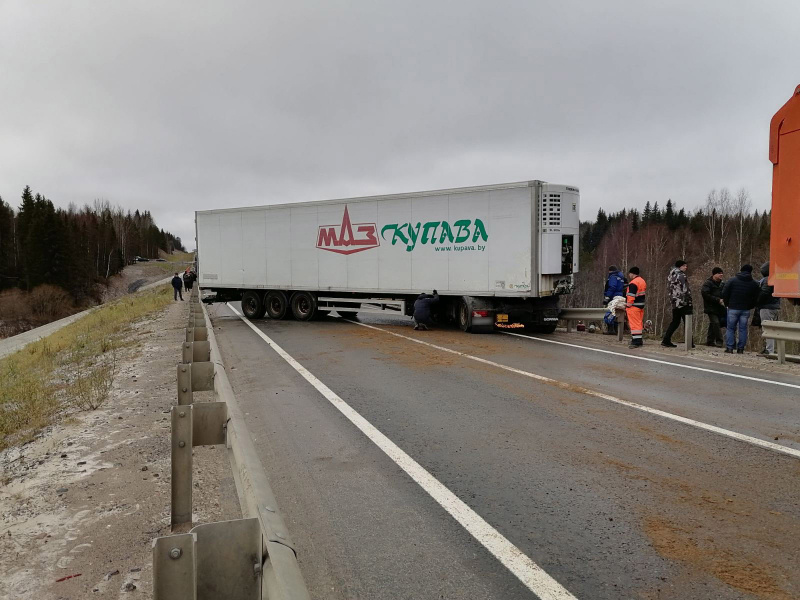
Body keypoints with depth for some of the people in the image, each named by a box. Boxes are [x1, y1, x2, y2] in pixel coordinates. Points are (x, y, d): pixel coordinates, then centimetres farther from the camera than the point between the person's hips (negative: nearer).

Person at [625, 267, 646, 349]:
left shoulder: (633, 283, -17)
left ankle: (636, 342, -8)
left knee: (635, 323, -7)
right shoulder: (642, 281, 15)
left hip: (634, 306, -10)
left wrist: (628, 306, -17)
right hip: (641, 305, 10)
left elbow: (631, 296, -21)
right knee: (639, 323, 15)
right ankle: (639, 340, 21)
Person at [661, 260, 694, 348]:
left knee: (675, 322, 15)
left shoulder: (670, 275, 14)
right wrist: (690, 303, -13)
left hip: (674, 302, 8)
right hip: (682, 302, -8)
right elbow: (685, 290, -16)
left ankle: (666, 340, 11)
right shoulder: (681, 276, -13)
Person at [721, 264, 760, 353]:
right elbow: (756, 298, 3)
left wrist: (728, 304, 9)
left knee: (730, 328, 4)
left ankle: (729, 348, -1)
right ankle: (740, 348, 6)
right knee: (743, 329, 7)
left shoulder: (732, 280, -1)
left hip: (733, 308, -2)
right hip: (746, 309, 2)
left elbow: (724, 294, -3)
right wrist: (750, 306, 14)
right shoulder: (754, 283, 4)